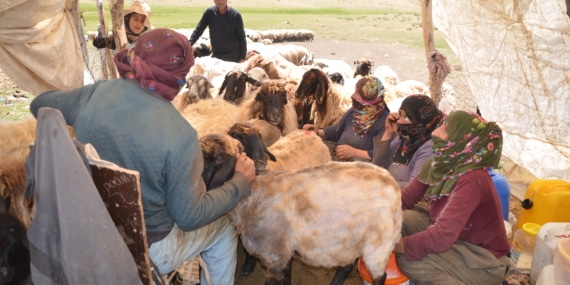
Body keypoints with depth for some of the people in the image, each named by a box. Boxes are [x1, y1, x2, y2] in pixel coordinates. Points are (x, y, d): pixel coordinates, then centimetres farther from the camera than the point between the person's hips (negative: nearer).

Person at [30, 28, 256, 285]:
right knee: (222, 229, 22)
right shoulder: (179, 135, -31)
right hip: (146, 252, -5)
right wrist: (240, 181, -8)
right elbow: (189, 217, -19)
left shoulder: (96, 94, -16)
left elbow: (40, 105, 5)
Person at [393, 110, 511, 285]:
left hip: (483, 261, -8)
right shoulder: (438, 164, -7)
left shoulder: (471, 180, -31)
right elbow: (405, 198, -3)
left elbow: (441, 238, -37)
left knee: (408, 259, -25)